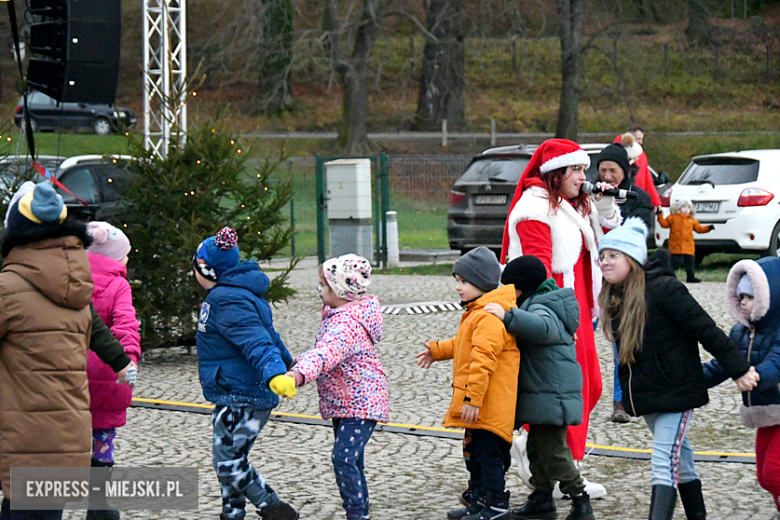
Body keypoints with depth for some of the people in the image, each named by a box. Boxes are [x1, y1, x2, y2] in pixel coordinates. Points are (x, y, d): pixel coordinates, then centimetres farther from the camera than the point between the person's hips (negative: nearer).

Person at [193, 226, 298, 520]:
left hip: (243, 398, -11)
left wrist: (275, 373, -47)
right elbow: (266, 332, 28)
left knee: (228, 462, -8)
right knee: (228, 460, 15)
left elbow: (257, 341, -31)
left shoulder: (228, 301, -18)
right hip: (233, 395, 11)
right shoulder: (226, 294, 16)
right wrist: (286, 361, 42)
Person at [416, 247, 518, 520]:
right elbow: (464, 345, 32)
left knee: (488, 452, -5)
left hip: (488, 405, -11)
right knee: (474, 450, 19)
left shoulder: (490, 316, -21)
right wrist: (438, 350, 43)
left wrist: (473, 398, -29)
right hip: (481, 405, 11)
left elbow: (484, 359, -27)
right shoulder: (477, 312, 14)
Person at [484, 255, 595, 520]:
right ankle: (542, 498, 28)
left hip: (551, 396, -11)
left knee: (553, 451, -8)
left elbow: (541, 327, -41)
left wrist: (508, 316, -43)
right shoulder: (538, 305, 17)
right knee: (537, 449, 18)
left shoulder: (542, 309, -17)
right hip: (541, 395, 11)